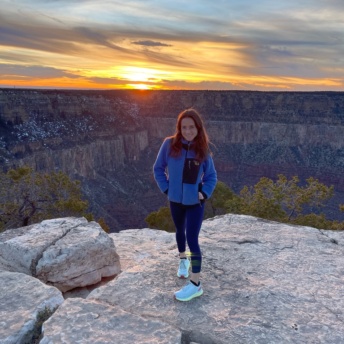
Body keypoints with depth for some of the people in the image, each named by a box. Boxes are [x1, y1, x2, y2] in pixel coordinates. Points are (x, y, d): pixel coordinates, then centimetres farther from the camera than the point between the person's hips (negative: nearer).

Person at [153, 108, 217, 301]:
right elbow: (158, 168, -1)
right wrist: (166, 188, -7)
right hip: (175, 200, 2)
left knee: (192, 239, -7)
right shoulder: (170, 144, -12)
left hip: (195, 202, -2)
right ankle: (183, 260, 52)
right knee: (180, 232, 23)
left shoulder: (203, 149, -11)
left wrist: (204, 194, -12)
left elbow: (212, 176, -1)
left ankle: (196, 285, 5)